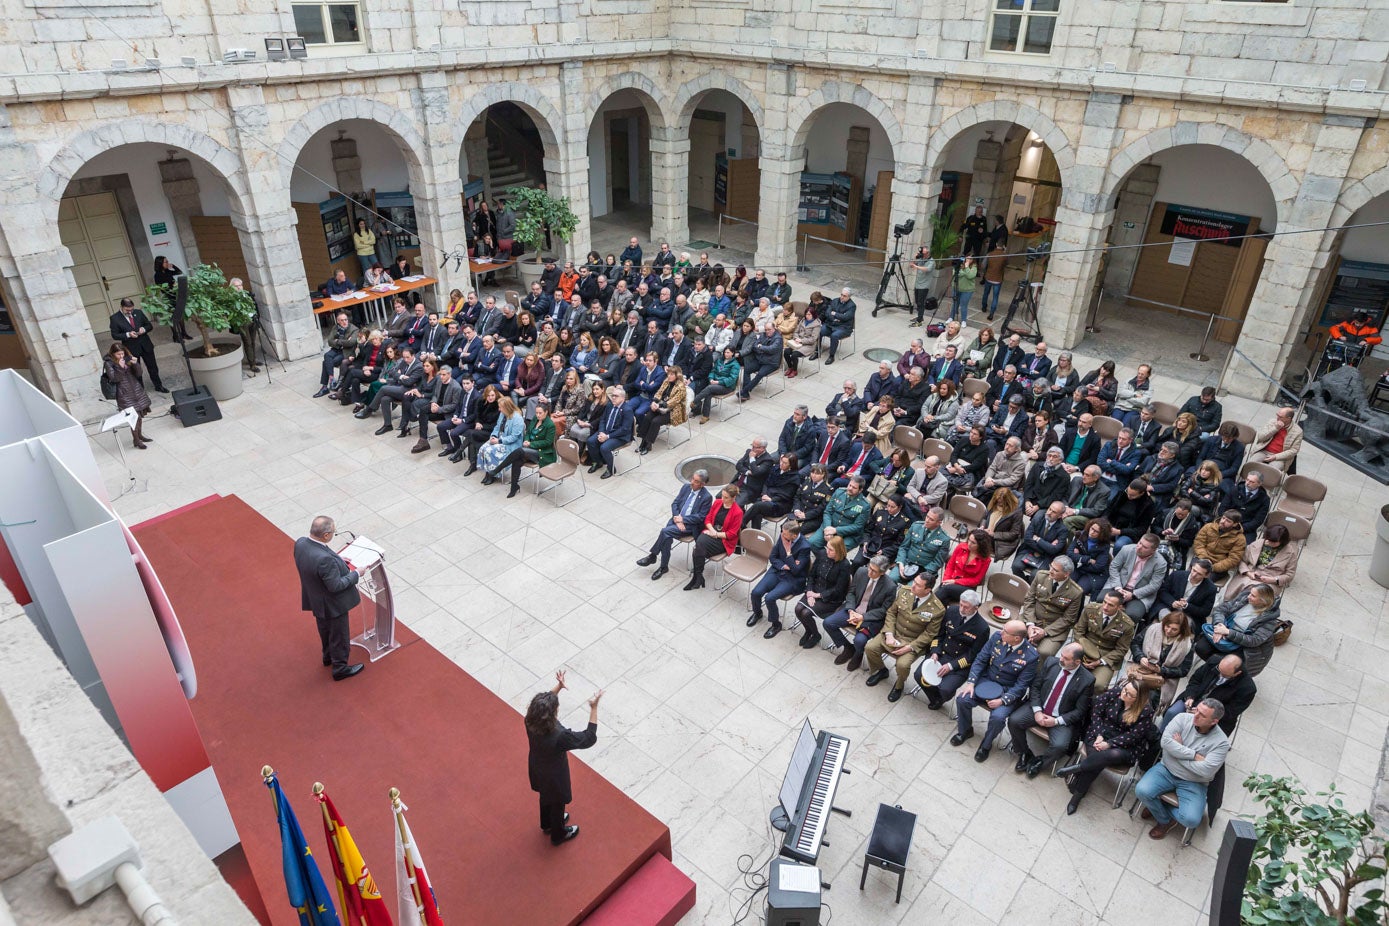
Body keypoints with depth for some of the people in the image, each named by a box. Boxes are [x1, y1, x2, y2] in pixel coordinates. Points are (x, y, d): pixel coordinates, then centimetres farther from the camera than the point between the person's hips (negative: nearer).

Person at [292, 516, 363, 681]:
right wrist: (355, 574, -16)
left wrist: (337, 561, 0)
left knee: (325, 630, 32)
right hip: (332, 604, -8)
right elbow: (335, 586, -29)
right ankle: (340, 668, 37)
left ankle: (328, 656, 55)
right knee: (338, 635, 17)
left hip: (315, 598, 8)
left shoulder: (300, 543, -17)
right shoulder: (325, 559, -42)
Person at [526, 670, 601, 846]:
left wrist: (558, 687, -14)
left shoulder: (530, 722, -27)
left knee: (545, 797, 35)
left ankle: (547, 824, 63)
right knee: (557, 804, 25)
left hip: (538, 771, 6)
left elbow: (544, 704, -3)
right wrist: (594, 708, -35)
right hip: (553, 777, -6)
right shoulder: (559, 736, -45)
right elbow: (589, 738, -33)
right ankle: (558, 835, 53)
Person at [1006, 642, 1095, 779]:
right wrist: (1037, 711, -12)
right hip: (1039, 708, 3)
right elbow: (1035, 686, 1)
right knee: (1013, 720, -20)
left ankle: (1040, 761, 6)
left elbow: (1080, 711, -8)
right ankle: (1024, 753, 8)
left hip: (1062, 719, -3)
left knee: (1059, 746, -28)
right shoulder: (1051, 662, -6)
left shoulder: (1087, 680, -14)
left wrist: (1057, 721, -17)